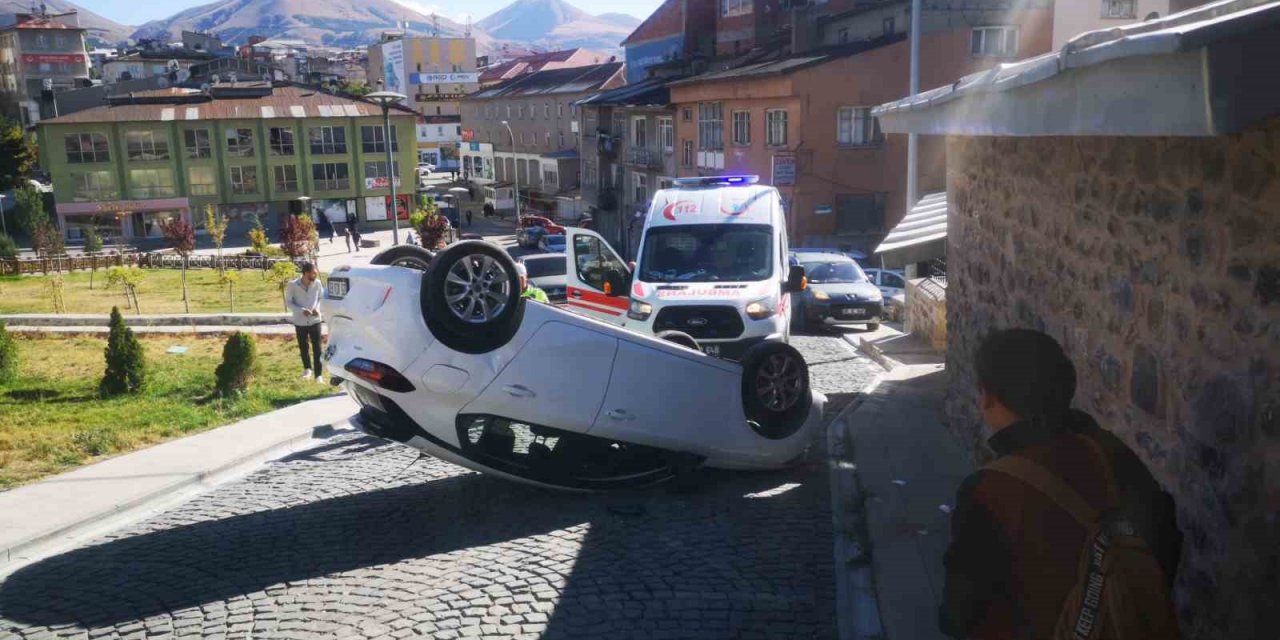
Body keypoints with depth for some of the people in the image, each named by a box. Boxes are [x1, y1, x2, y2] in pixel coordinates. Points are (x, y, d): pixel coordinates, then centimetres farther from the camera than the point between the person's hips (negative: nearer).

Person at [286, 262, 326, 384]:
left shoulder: (317, 283, -9)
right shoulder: (293, 285, -14)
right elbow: (288, 302, -6)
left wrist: (317, 308, -13)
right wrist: (301, 310, -19)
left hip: (315, 320, 0)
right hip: (300, 321, 0)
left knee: (317, 348, -2)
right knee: (303, 347, 15)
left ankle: (318, 374, 4)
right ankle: (307, 368, 38)